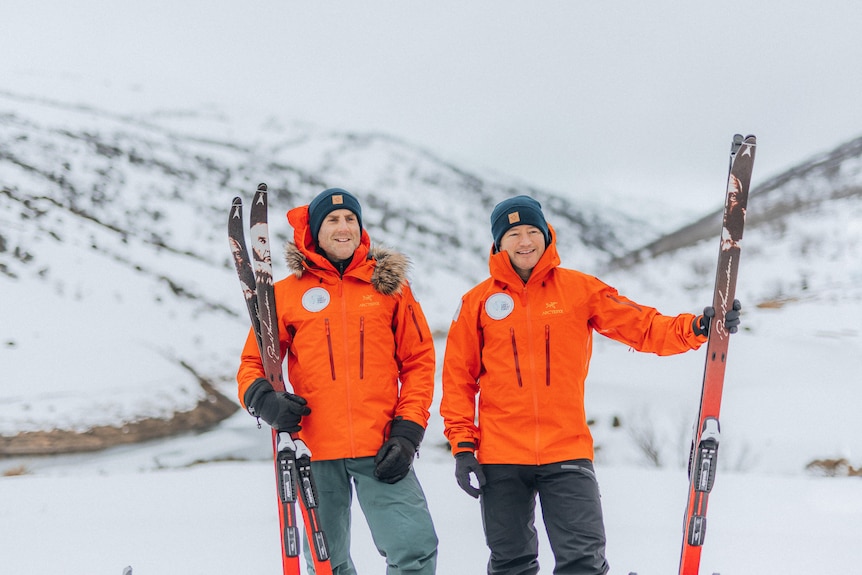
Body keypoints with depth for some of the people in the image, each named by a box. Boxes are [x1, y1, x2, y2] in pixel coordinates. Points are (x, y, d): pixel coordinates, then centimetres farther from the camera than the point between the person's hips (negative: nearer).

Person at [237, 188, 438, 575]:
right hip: (318, 453, 1)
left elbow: (418, 362, 7)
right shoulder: (287, 293, 7)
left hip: (382, 451, -1)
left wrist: (407, 433, -3)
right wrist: (261, 398, -12)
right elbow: (252, 364, 11)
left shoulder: (389, 285, 8)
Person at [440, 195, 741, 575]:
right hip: (500, 458, 1)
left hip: (567, 455, -1)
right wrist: (462, 446, 0)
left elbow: (643, 327, 1)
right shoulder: (478, 301, 5)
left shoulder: (580, 289, 4)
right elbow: (459, 377, 7)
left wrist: (697, 328, -15)